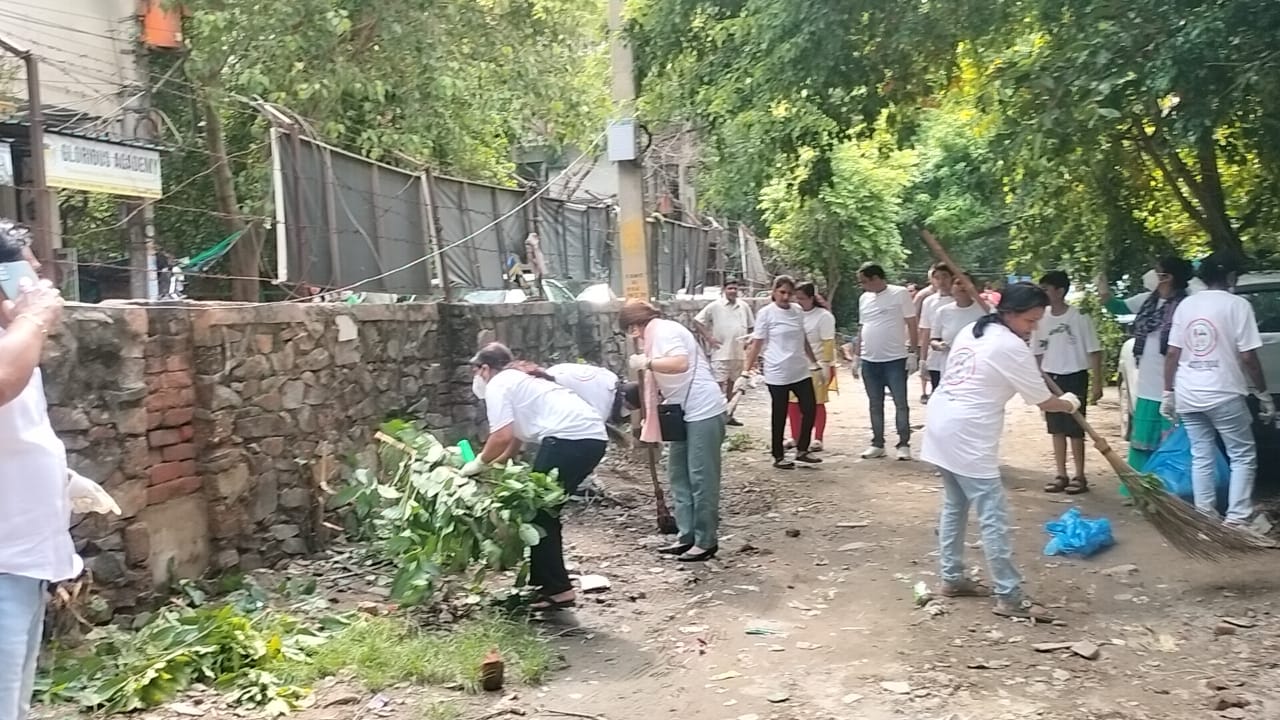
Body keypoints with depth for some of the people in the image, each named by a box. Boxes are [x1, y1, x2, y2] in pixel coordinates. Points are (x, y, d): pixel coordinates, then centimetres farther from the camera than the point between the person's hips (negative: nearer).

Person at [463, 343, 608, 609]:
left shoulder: (497, 385, 3)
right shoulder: (519, 381, 30)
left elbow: (502, 437, -9)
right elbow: (516, 439, 33)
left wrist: (479, 464, 6)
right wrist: (492, 466, 37)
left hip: (570, 437, -9)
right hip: (592, 436, 9)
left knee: (539, 511, 1)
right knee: (545, 509, 18)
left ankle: (557, 590, 2)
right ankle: (544, 584, 24)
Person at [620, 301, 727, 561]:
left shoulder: (665, 330, -12)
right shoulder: (656, 335, 18)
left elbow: (680, 364, -29)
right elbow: (662, 377, 20)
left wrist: (646, 362, -21)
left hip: (702, 411, -11)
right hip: (684, 412, 11)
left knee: (701, 478, -5)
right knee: (678, 474, 12)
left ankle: (706, 542, 1)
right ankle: (686, 535, 18)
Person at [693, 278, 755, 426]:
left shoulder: (744, 307, 7)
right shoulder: (715, 306, -6)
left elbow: (751, 326, 18)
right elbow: (697, 321, -3)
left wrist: (748, 340, 2)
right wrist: (708, 338, -9)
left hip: (739, 353, 5)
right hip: (721, 353, -5)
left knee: (731, 384, 14)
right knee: (719, 385, -6)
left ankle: (728, 415, 22)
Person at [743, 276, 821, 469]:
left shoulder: (797, 311, 8)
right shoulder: (765, 313, -8)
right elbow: (756, 344, -8)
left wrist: (814, 362, 21)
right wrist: (747, 370, -13)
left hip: (801, 372, 5)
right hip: (777, 375, -5)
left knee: (810, 409, 3)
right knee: (779, 415, 4)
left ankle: (802, 450, 19)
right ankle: (778, 457, 17)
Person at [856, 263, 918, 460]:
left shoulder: (900, 294, -7)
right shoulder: (864, 298, 10)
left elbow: (912, 324, -6)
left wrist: (912, 352, -10)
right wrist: (857, 356, 15)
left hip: (895, 360, -6)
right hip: (869, 361, 6)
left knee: (901, 404, 2)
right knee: (875, 404, 12)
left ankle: (904, 445, 9)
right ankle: (877, 444, 20)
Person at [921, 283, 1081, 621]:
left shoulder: (971, 331, 14)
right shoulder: (1012, 347, -11)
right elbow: (1044, 401, -3)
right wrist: (1069, 403, 17)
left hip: (942, 426, 10)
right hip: (967, 437, -10)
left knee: (954, 506, 19)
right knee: (994, 516, -4)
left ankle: (952, 578, 27)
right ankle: (1009, 597, 0)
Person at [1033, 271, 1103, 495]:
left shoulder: (1079, 318, -11)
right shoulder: (1041, 319, 3)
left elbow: (1094, 351, -8)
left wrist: (1097, 383, -11)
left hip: (1074, 377, -5)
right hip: (1051, 378, 5)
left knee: (1075, 429, 0)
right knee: (1057, 429, 9)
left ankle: (1079, 476, 11)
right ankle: (1061, 475, 17)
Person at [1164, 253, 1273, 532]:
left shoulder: (1185, 305, 7)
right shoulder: (1237, 305, -7)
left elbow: (1172, 354, 5)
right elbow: (1248, 357, -9)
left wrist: (1168, 393, 11)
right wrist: (1264, 395, 0)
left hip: (1188, 396, 5)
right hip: (1224, 395, -5)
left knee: (1201, 456, 12)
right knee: (1243, 456, 6)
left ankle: (1205, 516, 14)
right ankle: (1237, 518, 0)